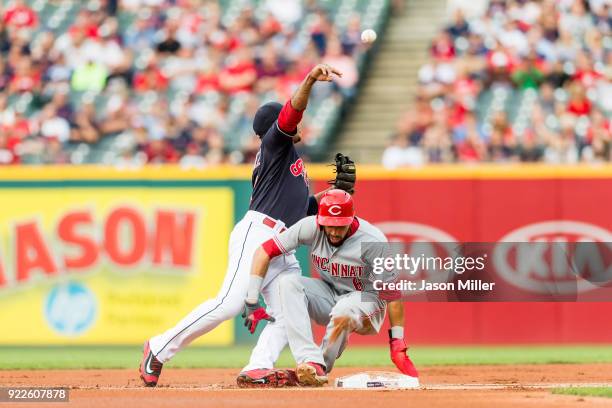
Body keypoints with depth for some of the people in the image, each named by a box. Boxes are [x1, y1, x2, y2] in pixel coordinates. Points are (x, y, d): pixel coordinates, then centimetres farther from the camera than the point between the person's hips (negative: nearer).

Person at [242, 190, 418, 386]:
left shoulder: (373, 242, -24)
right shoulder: (311, 227, -16)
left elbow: (391, 290, -20)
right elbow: (264, 251, -13)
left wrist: (397, 343, -22)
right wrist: (251, 302, -18)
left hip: (367, 299, -4)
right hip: (329, 295, 5)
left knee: (344, 311, -39)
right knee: (288, 282, -23)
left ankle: (322, 368, -13)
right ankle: (311, 362, -36)